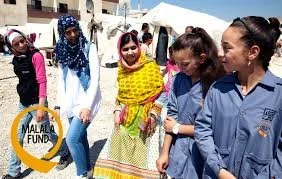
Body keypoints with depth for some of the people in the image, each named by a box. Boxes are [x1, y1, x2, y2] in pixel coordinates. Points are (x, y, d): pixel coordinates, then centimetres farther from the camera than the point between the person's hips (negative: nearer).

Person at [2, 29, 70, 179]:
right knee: (18, 137, 10)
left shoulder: (36, 56, -15)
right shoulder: (16, 59, 5)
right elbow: (23, 81, 13)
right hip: (23, 103, 7)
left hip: (37, 103, -6)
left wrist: (41, 107, -23)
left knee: (47, 132, 9)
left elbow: (42, 81, -19)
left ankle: (64, 154, 35)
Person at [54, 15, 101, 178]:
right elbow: (61, 80, 11)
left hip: (87, 100, -5)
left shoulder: (89, 48, -10)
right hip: (71, 101, 6)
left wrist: (88, 106, -20)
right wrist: (59, 105, 8)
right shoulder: (62, 51, 5)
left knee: (72, 138, -11)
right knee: (80, 136, 15)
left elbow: (95, 79, -14)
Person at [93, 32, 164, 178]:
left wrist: (153, 115, -14)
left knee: (143, 157, 6)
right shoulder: (122, 69, 6)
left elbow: (160, 92, -7)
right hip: (125, 120, 5)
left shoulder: (150, 66, -9)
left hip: (145, 119, -4)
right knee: (121, 155, 15)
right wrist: (117, 111, 2)